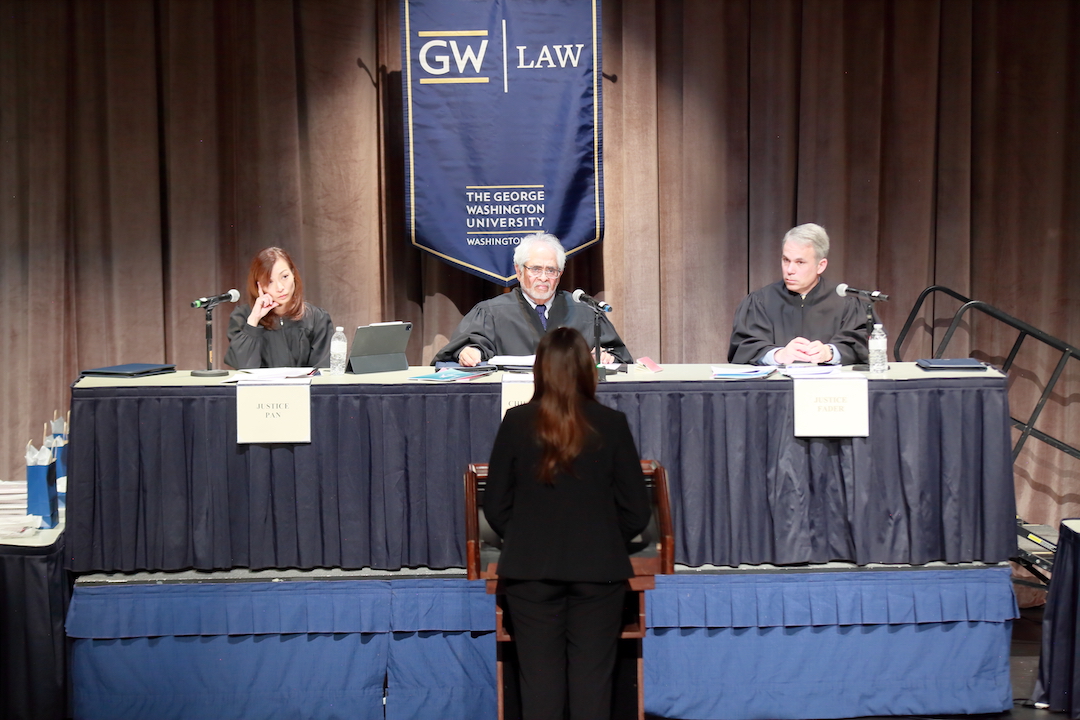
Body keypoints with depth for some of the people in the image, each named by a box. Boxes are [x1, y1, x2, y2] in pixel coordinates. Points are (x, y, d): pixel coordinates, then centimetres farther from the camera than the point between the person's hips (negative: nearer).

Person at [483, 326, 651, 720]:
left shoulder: (517, 422, -5)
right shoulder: (612, 424, -5)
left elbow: (496, 506, 1)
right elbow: (636, 511, 0)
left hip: (531, 569, 0)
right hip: (597, 569, 0)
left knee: (540, 683, 6)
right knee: (592, 682, 5)